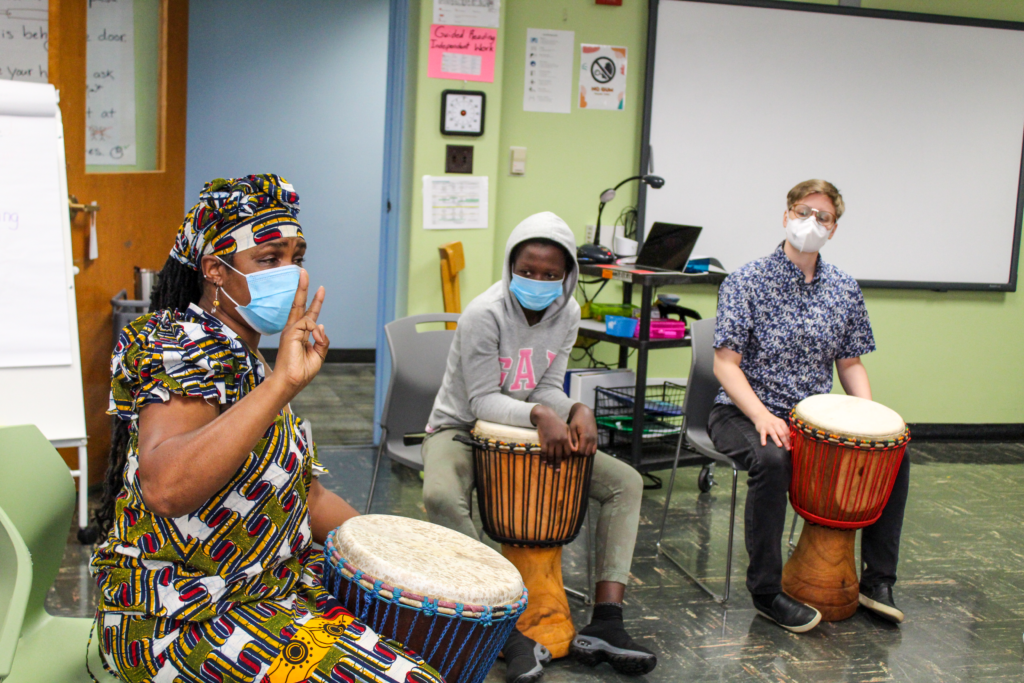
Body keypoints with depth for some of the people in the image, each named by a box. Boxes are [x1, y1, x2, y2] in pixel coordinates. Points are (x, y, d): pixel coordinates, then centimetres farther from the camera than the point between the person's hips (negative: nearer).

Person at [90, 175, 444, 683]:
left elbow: (303, 494, 15)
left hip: (270, 581, 9)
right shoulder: (189, 347, -18)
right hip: (181, 619, -9)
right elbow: (165, 487, -38)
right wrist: (282, 383, -43)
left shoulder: (246, 359, 11)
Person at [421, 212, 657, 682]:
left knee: (626, 483, -8)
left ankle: (605, 622, -15)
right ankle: (511, 634, -34)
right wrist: (540, 415, -39)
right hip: (460, 428, -5)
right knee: (441, 496, -40)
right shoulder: (485, 314, -23)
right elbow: (482, 401, -22)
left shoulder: (566, 313, -5)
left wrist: (576, 411, -26)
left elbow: (549, 389, -3)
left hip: (526, 432, 6)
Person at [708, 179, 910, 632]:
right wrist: (762, 416, -28)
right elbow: (726, 363, -12)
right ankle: (766, 592, -19)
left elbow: (851, 363, 13)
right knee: (772, 459, -36)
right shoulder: (746, 282, -8)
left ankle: (877, 579, 2)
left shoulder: (845, 291, 7)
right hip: (744, 412, -5)